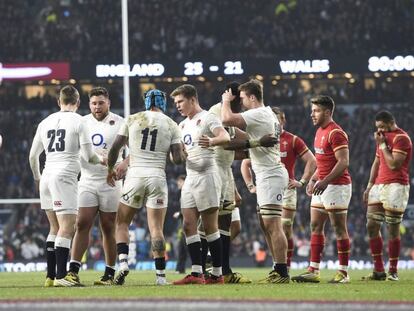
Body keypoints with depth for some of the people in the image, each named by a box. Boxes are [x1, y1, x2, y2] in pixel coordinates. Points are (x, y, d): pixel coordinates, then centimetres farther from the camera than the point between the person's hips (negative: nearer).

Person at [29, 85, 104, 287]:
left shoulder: (45, 122, 14)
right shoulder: (78, 121, -2)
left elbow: (33, 156, 19)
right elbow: (88, 157, -4)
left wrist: (37, 179, 34)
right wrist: (101, 160, 18)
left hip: (47, 177, 6)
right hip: (65, 178, -6)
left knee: (55, 228, 13)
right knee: (67, 228, -8)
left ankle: (50, 276, 11)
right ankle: (61, 276, -15)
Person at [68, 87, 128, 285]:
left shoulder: (119, 123, -2)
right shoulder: (82, 123, 7)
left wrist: (126, 163, -21)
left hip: (110, 182, -2)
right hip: (87, 181, 2)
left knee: (108, 228, 3)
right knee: (82, 225, -7)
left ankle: (109, 274, 8)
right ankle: (73, 270, -9)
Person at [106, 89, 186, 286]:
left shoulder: (133, 120, 4)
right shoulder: (171, 125, 4)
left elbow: (115, 148, 4)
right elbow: (177, 159, -1)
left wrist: (110, 169, 22)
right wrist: (183, 156, 22)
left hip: (135, 175, 0)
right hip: (157, 177, 0)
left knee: (122, 223, 12)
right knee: (156, 228, 2)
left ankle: (123, 262, -8)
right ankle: (160, 275, -3)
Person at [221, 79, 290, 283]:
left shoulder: (258, 114, -15)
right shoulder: (268, 114, 17)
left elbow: (227, 119, -24)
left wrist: (226, 101, -6)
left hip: (270, 176, -11)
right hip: (267, 176, 11)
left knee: (272, 225, -12)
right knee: (268, 225, 12)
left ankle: (282, 273, -14)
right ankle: (278, 270, 15)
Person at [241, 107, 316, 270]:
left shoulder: (292, 140, 2)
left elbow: (311, 161, 3)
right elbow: (245, 163, 20)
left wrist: (302, 182, -4)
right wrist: (250, 185, 9)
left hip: (286, 188, -4)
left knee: (285, 229, -8)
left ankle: (287, 268, -4)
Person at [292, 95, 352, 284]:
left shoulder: (335, 133, -15)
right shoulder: (320, 132, 15)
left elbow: (343, 162, -22)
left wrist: (325, 182, -27)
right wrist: (313, 179, 15)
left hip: (337, 185, -10)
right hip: (322, 185, 10)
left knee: (339, 229, -5)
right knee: (315, 226, 7)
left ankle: (343, 273, 0)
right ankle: (313, 271, 8)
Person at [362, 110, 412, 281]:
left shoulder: (401, 138, -9)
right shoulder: (383, 137, 19)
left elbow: (393, 164, -18)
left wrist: (382, 145, -13)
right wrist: (370, 185, 18)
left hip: (395, 186, -9)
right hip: (379, 185, 9)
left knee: (392, 229, -6)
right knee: (372, 226, 3)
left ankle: (393, 271, -1)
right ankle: (378, 270, 7)